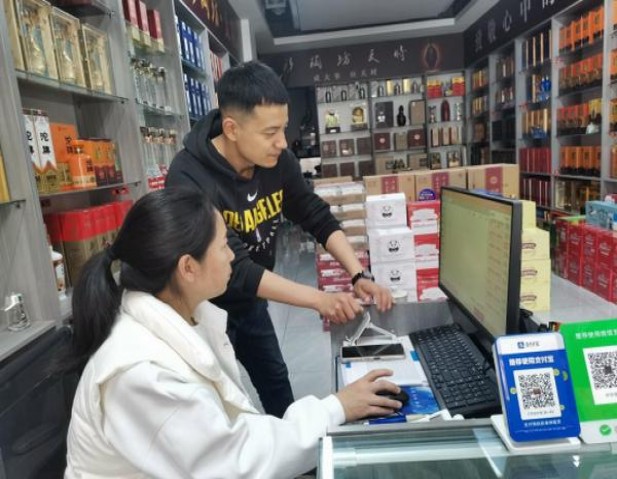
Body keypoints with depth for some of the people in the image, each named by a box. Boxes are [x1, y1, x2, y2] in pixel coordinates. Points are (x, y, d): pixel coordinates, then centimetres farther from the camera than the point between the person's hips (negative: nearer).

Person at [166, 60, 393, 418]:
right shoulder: (190, 180, -32)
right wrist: (318, 299, -40)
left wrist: (359, 275, -19)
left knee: (277, 381, 22)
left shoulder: (277, 161, -14)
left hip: (250, 302, 6)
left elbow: (318, 218, -7)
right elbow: (234, 269, -36)